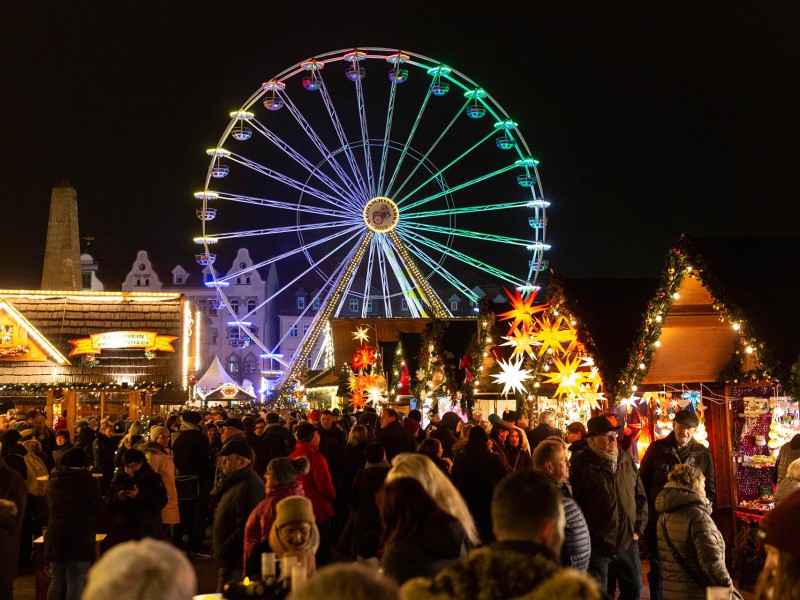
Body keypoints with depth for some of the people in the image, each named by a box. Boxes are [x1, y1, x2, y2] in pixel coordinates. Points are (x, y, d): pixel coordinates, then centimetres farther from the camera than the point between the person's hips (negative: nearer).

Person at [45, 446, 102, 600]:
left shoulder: (53, 479, 9)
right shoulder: (86, 479, -8)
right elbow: (98, 507, -6)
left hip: (54, 536, 6)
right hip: (79, 537, -6)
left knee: (57, 582, 15)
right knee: (76, 584, -3)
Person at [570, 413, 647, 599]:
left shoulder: (627, 460, 6)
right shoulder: (581, 463, -9)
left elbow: (640, 496, 15)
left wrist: (638, 528, 9)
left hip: (628, 541, 5)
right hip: (596, 544, -5)